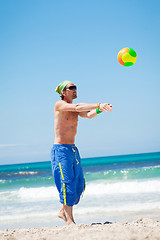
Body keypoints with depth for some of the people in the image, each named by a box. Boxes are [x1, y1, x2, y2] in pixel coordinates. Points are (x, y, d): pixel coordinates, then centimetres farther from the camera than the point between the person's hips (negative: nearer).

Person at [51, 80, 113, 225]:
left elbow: (88, 115, 0)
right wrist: (98, 105, -33)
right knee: (67, 183, -12)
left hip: (73, 149, 8)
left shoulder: (74, 108, 16)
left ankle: (63, 212, 22)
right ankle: (70, 220, -8)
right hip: (61, 149, -8)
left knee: (79, 184, 7)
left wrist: (99, 110, -21)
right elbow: (78, 107, -25)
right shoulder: (59, 105, -8)